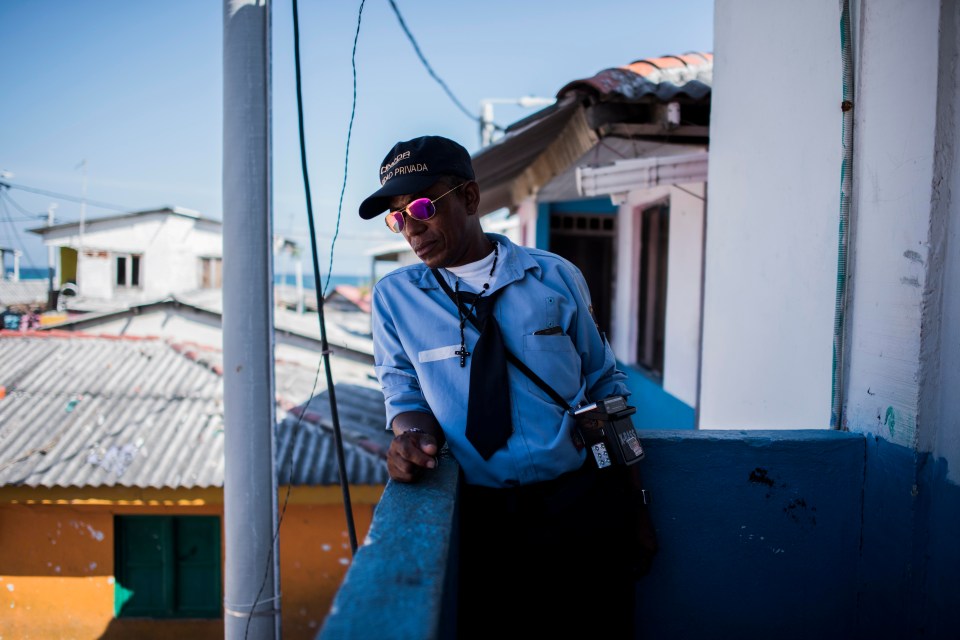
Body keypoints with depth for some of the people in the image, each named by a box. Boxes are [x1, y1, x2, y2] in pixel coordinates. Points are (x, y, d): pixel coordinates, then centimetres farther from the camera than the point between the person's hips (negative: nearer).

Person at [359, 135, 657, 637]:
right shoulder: (393, 297, 2)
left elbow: (605, 388, 6)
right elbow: (404, 392, 6)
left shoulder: (557, 277, 1)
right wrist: (413, 434, -19)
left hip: (584, 510, 1)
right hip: (480, 518, 0)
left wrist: (633, 505, 5)